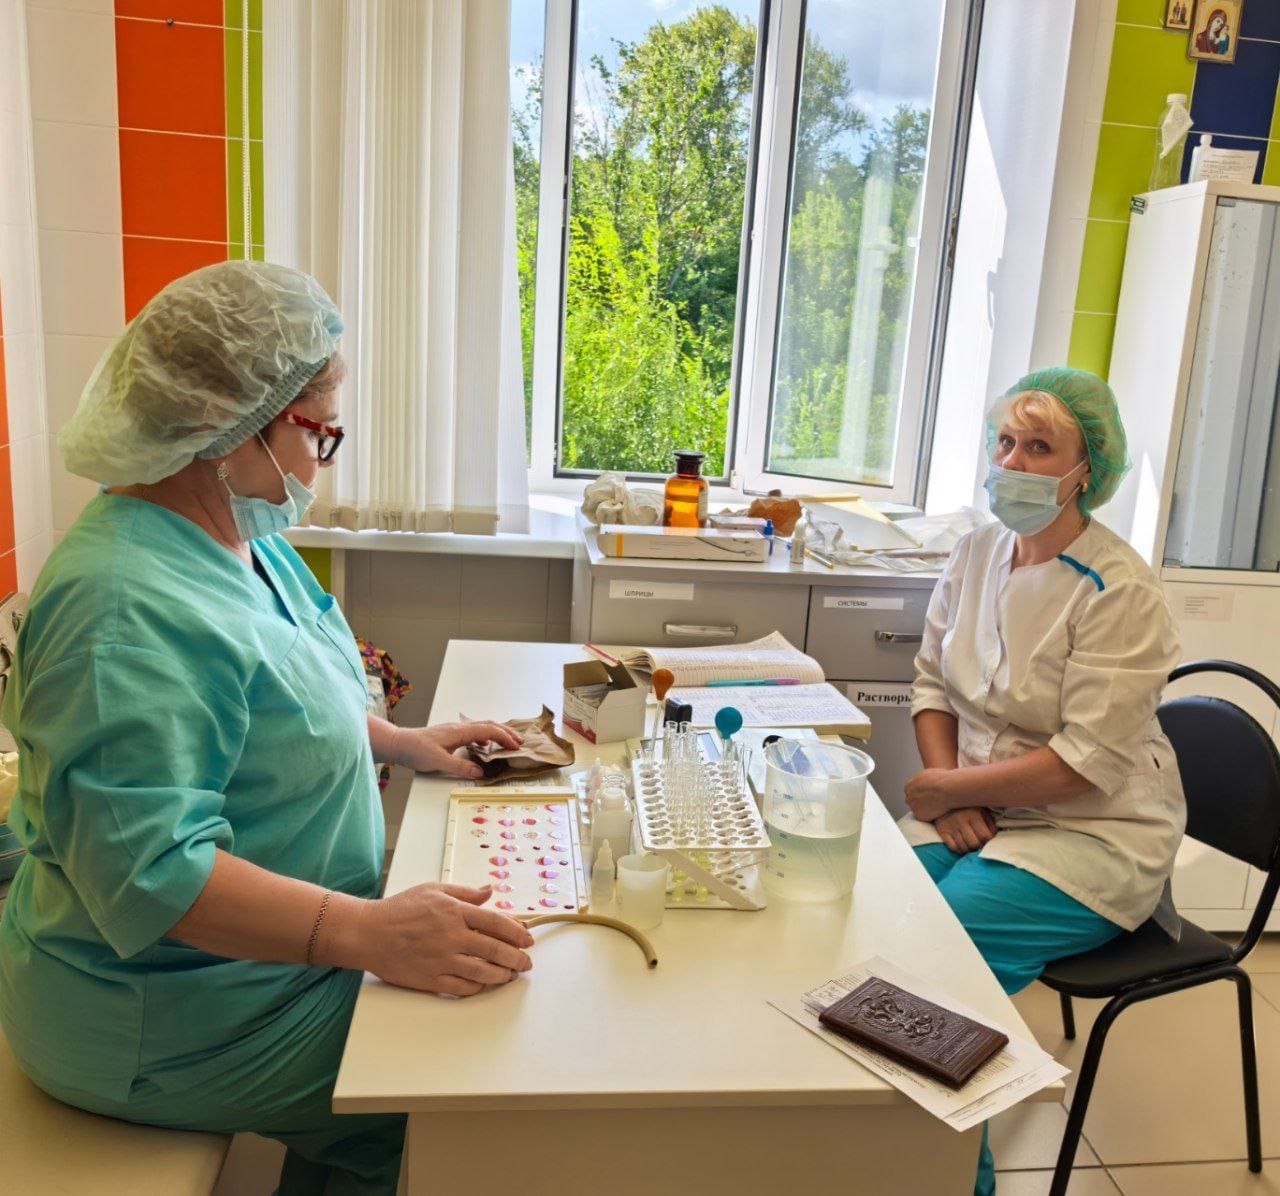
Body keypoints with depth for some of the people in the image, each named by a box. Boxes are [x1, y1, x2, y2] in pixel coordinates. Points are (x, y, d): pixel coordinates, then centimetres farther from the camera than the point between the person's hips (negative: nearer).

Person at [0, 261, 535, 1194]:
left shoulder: (245, 538, 5)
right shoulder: (131, 609, -27)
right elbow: (149, 872, -31)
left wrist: (399, 740, 6)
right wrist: (369, 933, -36)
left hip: (268, 957, 9)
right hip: (176, 1025, -9)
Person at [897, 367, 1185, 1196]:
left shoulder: (1120, 592, -17)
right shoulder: (977, 554, 4)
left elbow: (1089, 763, -21)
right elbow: (933, 680, 9)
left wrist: (952, 787, -15)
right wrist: (948, 787, -8)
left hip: (1091, 838, -6)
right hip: (976, 813, 6)